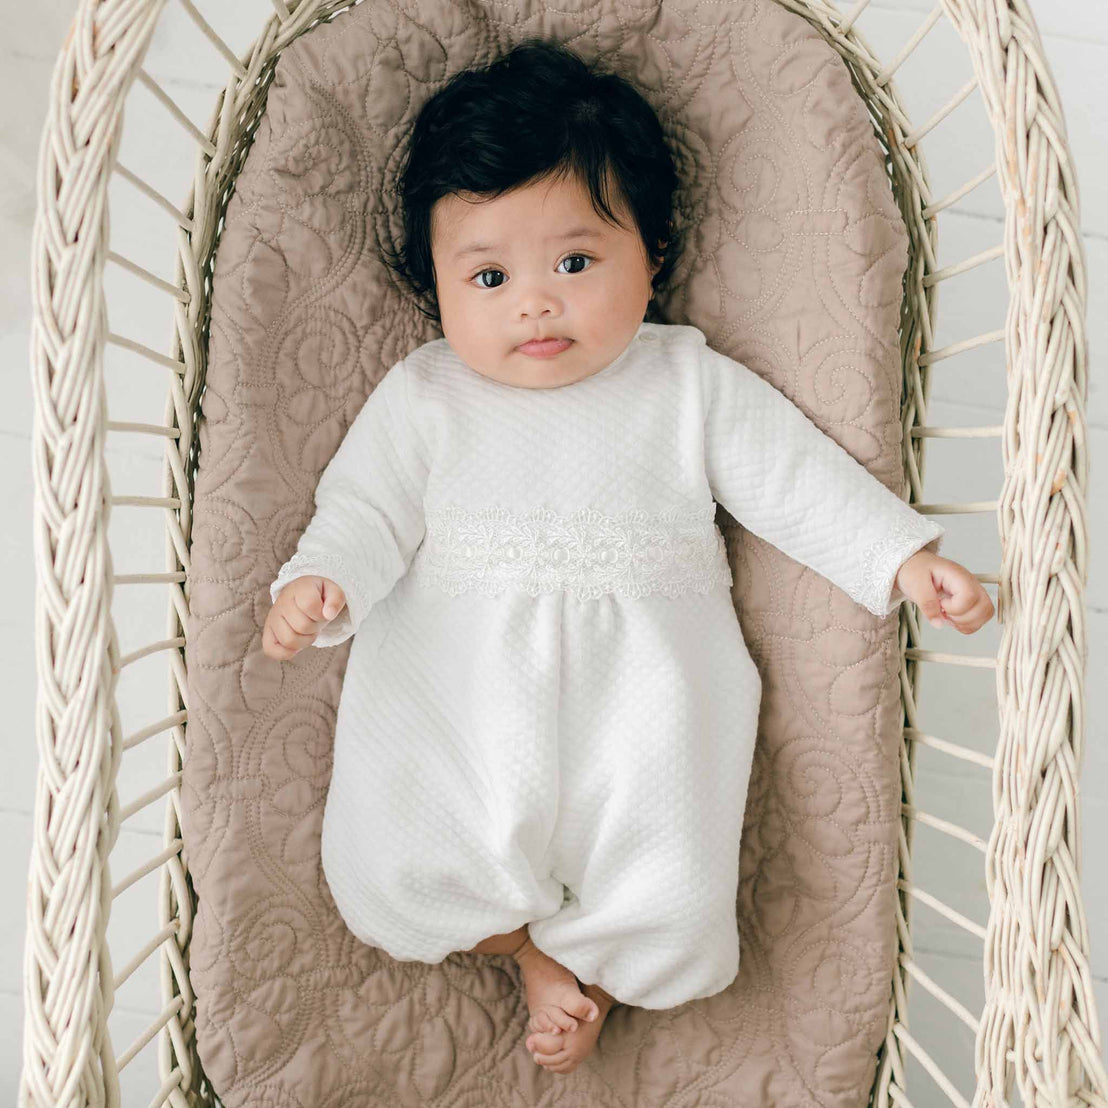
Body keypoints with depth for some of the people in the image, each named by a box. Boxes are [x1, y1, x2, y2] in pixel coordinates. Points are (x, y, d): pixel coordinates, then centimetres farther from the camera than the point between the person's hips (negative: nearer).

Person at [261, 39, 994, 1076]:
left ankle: (591, 967, 17)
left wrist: (905, 557, -2)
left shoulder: (690, 380, 7)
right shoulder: (422, 396, 8)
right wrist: (319, 583, -15)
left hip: (637, 688, 0)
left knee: (671, 902, -15)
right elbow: (366, 510, 5)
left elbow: (797, 477, 7)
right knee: (385, 874, -15)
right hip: (455, 693, 1)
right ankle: (528, 941, 12)